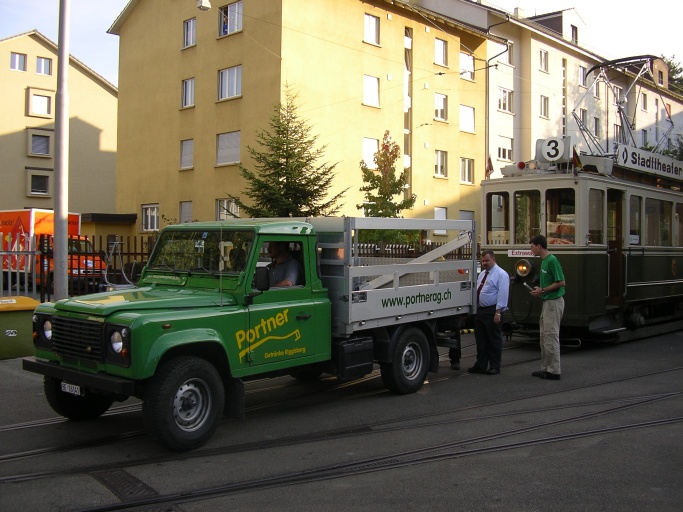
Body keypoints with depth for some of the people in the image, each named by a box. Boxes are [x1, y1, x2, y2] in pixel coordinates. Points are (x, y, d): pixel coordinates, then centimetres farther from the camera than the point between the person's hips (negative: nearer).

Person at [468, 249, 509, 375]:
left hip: (492, 311, -8)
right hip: (480, 310, 8)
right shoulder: (482, 274, 17)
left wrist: (498, 312, -21)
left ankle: (495, 366, 9)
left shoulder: (501, 274, -9)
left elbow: (503, 294, -16)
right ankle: (481, 365, 21)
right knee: (480, 340, 12)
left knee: (494, 340, 1)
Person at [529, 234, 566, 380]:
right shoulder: (544, 261, 14)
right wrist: (540, 289, 9)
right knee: (544, 336, 13)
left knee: (551, 336, -7)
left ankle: (554, 371, -2)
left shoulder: (552, 261, -17)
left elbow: (561, 282, -20)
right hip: (547, 301, 10)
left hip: (554, 302, -10)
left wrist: (543, 290, -15)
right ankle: (546, 368, 20)